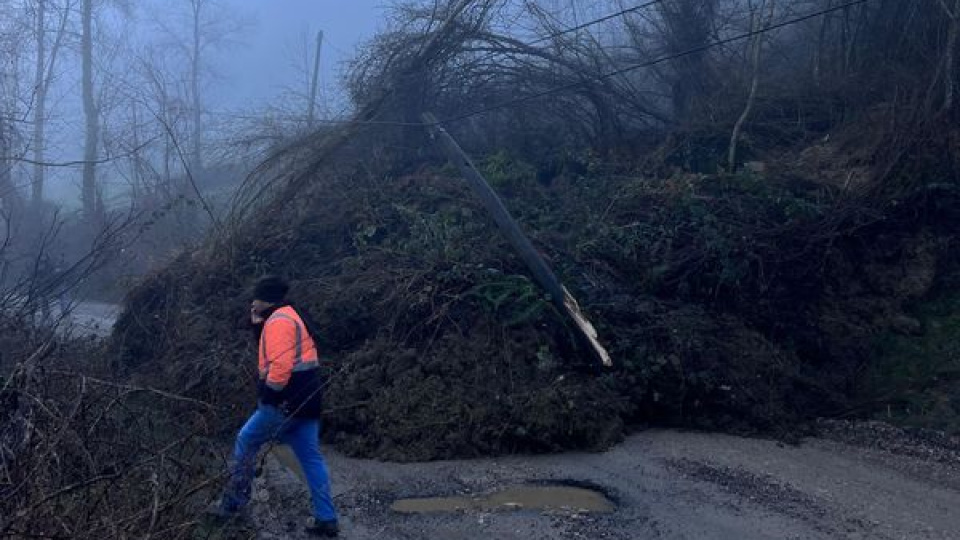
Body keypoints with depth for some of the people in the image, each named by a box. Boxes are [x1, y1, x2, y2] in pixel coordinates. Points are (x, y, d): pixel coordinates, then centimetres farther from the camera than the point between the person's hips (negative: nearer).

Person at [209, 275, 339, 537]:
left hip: (287, 401, -9)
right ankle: (326, 519, 8)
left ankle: (233, 504, 16)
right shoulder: (292, 316, 18)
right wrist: (258, 322, 15)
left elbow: (281, 364, -25)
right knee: (311, 458, 9)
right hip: (306, 400, 9)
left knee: (246, 442, 8)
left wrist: (268, 392, -14)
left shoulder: (278, 320, -14)